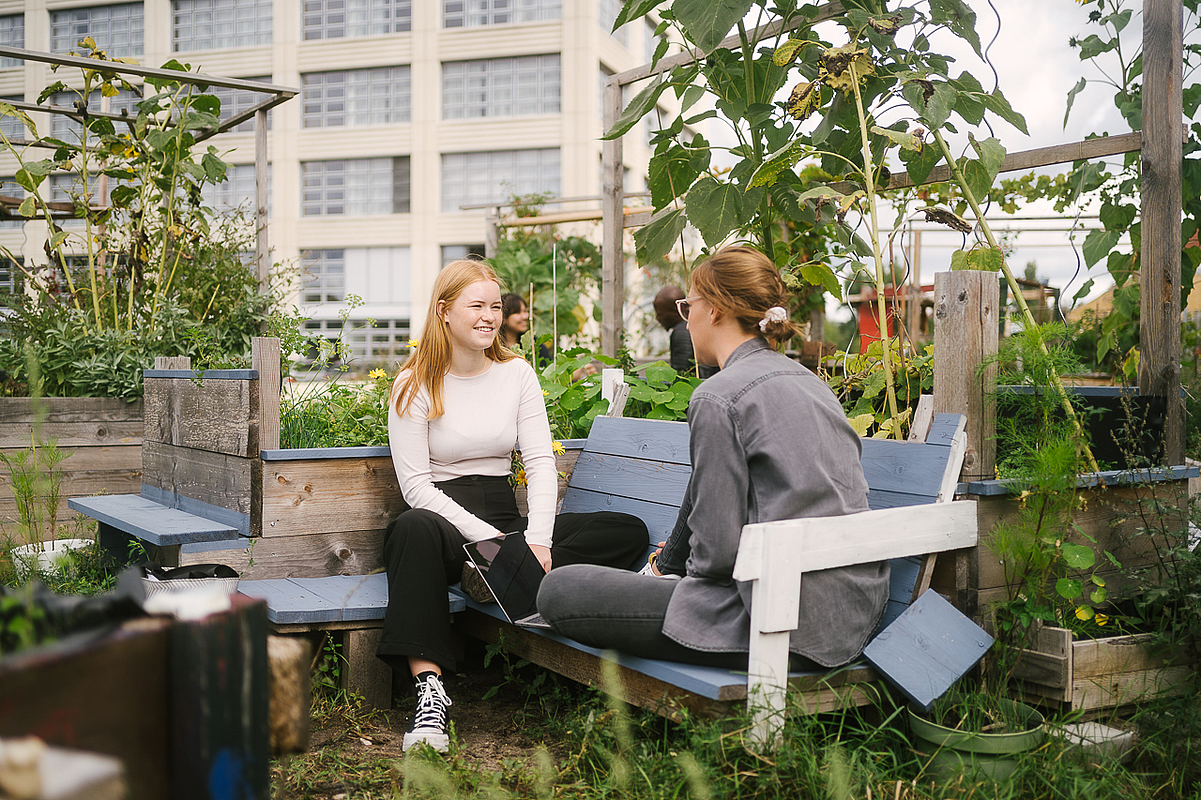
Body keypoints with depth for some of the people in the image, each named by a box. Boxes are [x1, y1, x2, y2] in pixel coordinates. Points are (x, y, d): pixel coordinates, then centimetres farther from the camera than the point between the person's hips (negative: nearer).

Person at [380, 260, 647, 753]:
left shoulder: (517, 374, 10)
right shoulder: (414, 387, -1)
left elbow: (541, 462, 2)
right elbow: (415, 484, -9)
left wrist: (537, 542, -15)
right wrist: (491, 540, -21)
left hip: (505, 518, 4)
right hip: (443, 520, -4)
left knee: (630, 532, -15)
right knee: (415, 528, -43)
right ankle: (428, 692, -46)